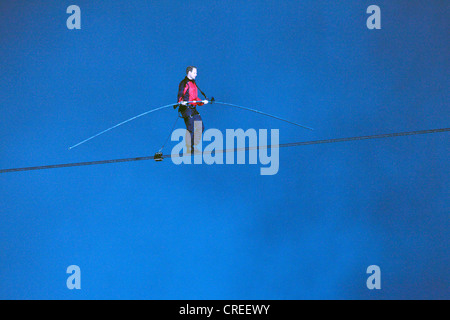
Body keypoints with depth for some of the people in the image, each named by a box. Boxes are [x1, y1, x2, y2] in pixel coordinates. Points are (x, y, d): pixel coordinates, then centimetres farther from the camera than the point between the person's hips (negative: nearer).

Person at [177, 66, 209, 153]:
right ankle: (189, 149, -1)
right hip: (186, 108, -9)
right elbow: (180, 95, -17)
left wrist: (202, 102, 19)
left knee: (201, 127, 7)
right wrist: (181, 101, -36)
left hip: (193, 109, 9)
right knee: (191, 129, -9)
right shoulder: (184, 83, -8)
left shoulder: (193, 83, 21)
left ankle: (194, 146, 18)